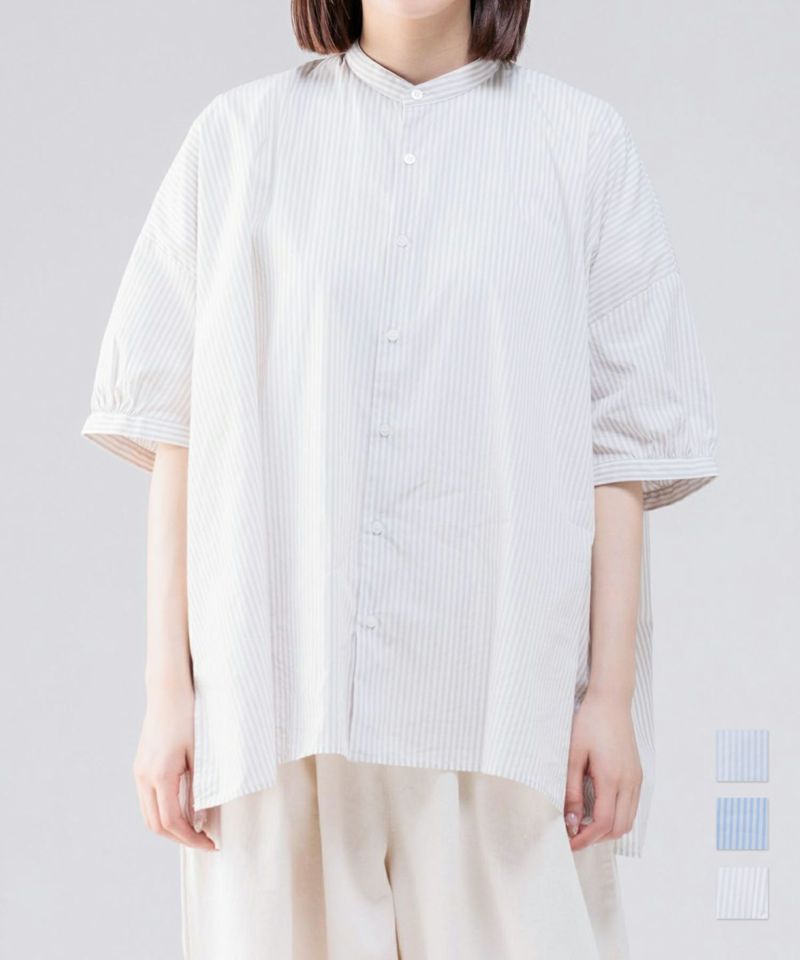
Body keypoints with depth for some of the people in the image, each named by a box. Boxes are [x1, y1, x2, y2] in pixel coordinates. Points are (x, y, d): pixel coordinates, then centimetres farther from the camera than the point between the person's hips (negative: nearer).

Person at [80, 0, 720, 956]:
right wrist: (168, 687, 1)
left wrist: (613, 694, -1)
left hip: (502, 708, 0)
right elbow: (177, 431, 5)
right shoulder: (241, 135, 8)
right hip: (276, 695, 1)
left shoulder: (581, 142, 7)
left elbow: (620, 445, 4)